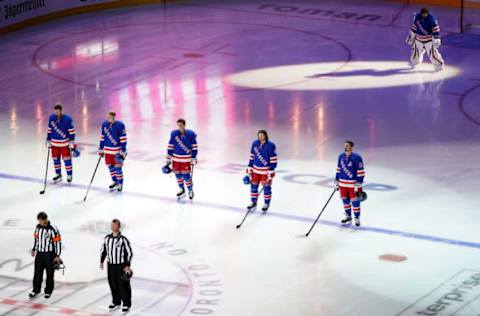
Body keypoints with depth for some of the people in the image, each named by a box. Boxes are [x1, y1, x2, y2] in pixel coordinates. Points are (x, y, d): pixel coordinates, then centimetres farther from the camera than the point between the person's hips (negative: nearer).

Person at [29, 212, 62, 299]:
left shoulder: (53, 229, -17)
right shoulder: (38, 227, 2)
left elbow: (58, 242, -14)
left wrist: (57, 256, -13)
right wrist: (34, 249, 20)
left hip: (50, 254, -5)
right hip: (39, 253, 5)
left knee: (49, 273, 5)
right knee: (37, 272, 8)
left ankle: (48, 291, 18)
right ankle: (36, 289, 21)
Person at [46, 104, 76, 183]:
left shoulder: (67, 119, -14)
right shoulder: (51, 118, -1)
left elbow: (71, 131, -10)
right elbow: (49, 130, 8)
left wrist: (72, 142, -11)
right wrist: (48, 141, 8)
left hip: (65, 143, -4)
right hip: (54, 143, 4)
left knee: (66, 159, -2)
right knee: (55, 159, 9)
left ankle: (69, 175, 11)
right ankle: (58, 175, 24)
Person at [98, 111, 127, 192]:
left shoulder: (120, 125, -15)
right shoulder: (104, 124, 1)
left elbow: (123, 139, -12)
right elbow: (102, 137, 10)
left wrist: (122, 152, -14)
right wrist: (101, 149, 11)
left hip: (117, 150, -5)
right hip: (107, 150, 5)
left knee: (117, 167, -2)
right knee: (110, 167, 12)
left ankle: (120, 184, 12)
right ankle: (115, 182, 30)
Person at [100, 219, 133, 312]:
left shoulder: (123, 239, -13)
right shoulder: (107, 238, 2)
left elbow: (129, 253, -9)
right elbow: (103, 250, 15)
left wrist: (128, 266, -11)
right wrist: (101, 262, 11)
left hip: (121, 266, -5)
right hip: (110, 265, 5)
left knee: (123, 286, -2)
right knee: (113, 284, 11)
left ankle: (126, 304, 11)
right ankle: (116, 302, 28)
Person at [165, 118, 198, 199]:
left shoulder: (190, 134, -11)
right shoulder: (174, 134, -3)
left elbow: (194, 147, -5)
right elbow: (170, 147, 4)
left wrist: (193, 159, -7)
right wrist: (168, 159, 5)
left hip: (186, 159, -3)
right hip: (176, 158, 3)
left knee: (186, 175, -5)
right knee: (178, 174, 9)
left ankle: (190, 190, 18)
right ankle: (182, 190, 29)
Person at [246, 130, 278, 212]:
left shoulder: (270, 146, -16)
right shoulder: (255, 144, -1)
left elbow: (273, 159, -14)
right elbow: (252, 157, 8)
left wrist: (271, 171, -16)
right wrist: (249, 169, 8)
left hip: (266, 170, -5)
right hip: (256, 169, 5)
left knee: (266, 187, 4)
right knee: (253, 186, 10)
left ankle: (267, 204, 19)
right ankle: (254, 202, 26)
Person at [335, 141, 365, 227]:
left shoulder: (356, 157, -16)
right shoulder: (341, 156, 4)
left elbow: (360, 172, -14)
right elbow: (339, 169, 15)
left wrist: (358, 185, -16)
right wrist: (337, 181, 14)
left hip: (353, 183, -6)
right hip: (343, 183, 6)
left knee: (354, 201, -1)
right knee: (345, 200, 13)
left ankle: (357, 218, 11)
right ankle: (348, 217, 29)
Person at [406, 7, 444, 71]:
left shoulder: (431, 19, -18)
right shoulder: (417, 17, -6)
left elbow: (436, 29, -13)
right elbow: (414, 27, 7)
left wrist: (436, 39, -17)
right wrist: (411, 36, 11)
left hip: (429, 39, -4)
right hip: (419, 39, 4)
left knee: (433, 53, -6)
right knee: (416, 52, 15)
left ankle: (439, 65, 11)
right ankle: (414, 63, 42)